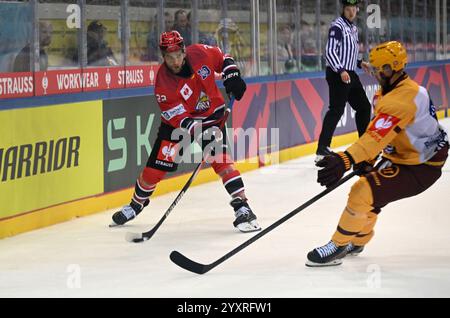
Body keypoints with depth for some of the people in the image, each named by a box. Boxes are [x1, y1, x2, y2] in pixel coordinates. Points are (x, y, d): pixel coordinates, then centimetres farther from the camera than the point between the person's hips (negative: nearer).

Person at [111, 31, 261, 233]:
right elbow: (179, 117, -30)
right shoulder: (163, 83, -26)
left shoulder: (200, 53, -19)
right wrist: (200, 132, -43)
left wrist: (232, 76, -12)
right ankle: (137, 203, 27)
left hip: (211, 115, 1)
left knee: (220, 159, -19)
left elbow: (223, 59, 4)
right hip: (177, 120, -1)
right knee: (157, 164, 0)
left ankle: (242, 207, -18)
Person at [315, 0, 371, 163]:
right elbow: (330, 51, -18)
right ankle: (322, 150, -21)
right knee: (337, 109, -17)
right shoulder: (338, 26, -11)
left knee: (364, 106, 16)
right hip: (337, 74, -9)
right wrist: (341, 71, -27)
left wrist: (359, 63, 12)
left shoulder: (353, 28, 17)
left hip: (350, 74, 9)